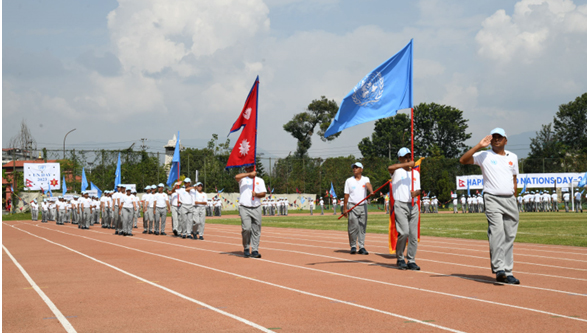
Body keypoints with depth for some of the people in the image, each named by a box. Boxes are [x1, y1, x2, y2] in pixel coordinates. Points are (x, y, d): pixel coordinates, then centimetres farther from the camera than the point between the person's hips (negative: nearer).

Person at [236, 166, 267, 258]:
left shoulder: (260, 180, 16)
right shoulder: (243, 179, 8)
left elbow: (264, 193, 4)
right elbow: (236, 177, -17)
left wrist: (256, 194, -16)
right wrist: (250, 174, -14)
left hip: (256, 208, 3)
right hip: (244, 208, -3)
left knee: (256, 230, -1)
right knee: (246, 228, -14)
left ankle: (254, 250, 3)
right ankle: (246, 248, 4)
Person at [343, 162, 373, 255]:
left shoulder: (365, 179, 7)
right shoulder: (349, 181, 5)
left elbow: (368, 185, -16)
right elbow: (346, 195, 4)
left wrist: (371, 192, -38)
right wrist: (345, 208, -2)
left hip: (363, 206, 2)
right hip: (352, 206, -2)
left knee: (363, 227, 3)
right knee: (353, 227, -8)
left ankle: (361, 247, 7)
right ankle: (353, 246, 4)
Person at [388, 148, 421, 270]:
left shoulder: (415, 172, 18)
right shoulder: (396, 171, 1)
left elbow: (418, 190, 15)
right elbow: (390, 168, -24)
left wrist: (416, 192, -8)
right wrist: (407, 164, -25)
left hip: (413, 206, 5)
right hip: (400, 205, -5)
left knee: (414, 234, 1)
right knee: (404, 232, -16)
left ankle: (411, 261, 10)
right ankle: (400, 258, 3)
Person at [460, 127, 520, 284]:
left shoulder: (513, 157, 17)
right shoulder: (484, 156, 3)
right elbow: (463, 160, -11)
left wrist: (513, 199, 18)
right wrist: (479, 146, -16)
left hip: (510, 200, 5)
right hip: (493, 199, -5)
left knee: (509, 237, 4)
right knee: (497, 233, -20)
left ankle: (508, 272, 9)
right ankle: (499, 269, -26)